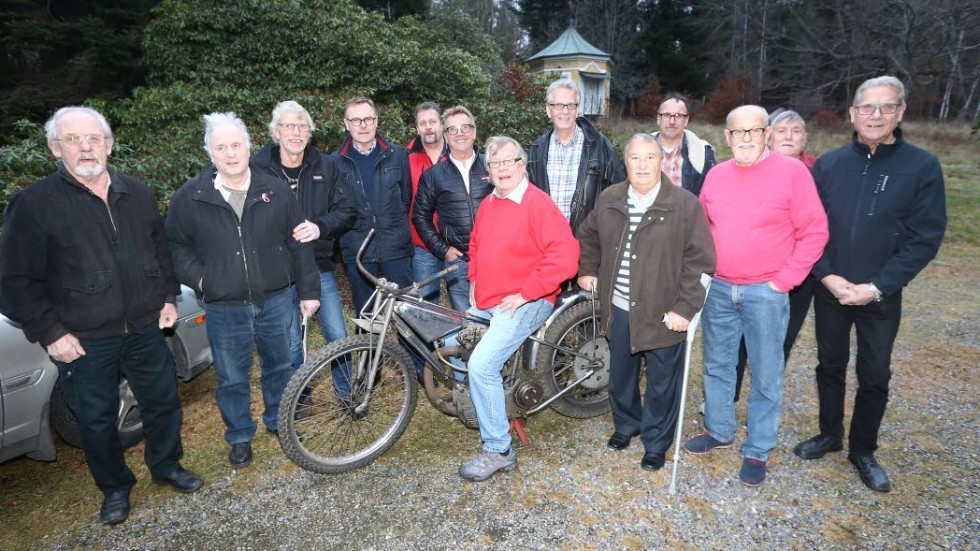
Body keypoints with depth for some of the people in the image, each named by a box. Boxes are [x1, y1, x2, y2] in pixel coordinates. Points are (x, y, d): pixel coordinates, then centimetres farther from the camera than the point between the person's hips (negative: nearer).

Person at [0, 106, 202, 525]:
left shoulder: (138, 194, 4)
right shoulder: (34, 204, -9)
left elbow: (162, 250, 16)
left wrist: (169, 297, 9)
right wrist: (48, 333, -11)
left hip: (146, 330, 4)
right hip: (84, 343, -3)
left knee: (163, 401, 15)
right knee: (97, 420, 11)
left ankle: (166, 466, 39)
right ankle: (115, 487, 34)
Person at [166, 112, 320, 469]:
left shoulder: (276, 191, -3)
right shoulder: (189, 198, -4)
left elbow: (298, 244, 1)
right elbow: (177, 248, 7)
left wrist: (308, 290, 1)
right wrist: (199, 279, -8)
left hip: (276, 300, 1)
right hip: (224, 309, -1)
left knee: (280, 366, 18)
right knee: (232, 379, 12)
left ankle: (278, 421, 41)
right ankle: (240, 436, 34)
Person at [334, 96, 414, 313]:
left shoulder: (397, 155, 4)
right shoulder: (336, 162, 3)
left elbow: (407, 196, 9)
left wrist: (397, 227, 7)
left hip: (396, 248, 0)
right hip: (358, 252, 0)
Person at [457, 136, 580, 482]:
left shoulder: (538, 204, -14)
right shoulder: (488, 204, 10)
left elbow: (565, 257, -23)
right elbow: (476, 245, 28)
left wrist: (524, 293, -21)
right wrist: (475, 281, 13)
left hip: (524, 304, -9)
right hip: (485, 303, 9)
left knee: (481, 364, -22)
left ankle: (498, 451, -6)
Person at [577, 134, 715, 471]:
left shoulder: (685, 205, -11)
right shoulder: (609, 200, 4)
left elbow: (700, 259, -13)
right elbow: (588, 236, 22)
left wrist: (685, 307, -17)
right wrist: (587, 270, 13)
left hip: (663, 314, -4)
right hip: (619, 310, 5)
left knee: (661, 384, 10)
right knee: (620, 375, 21)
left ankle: (656, 443, 31)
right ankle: (626, 424, 46)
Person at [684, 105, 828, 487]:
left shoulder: (792, 172, -8)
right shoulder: (716, 175, 6)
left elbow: (814, 232, -8)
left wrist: (785, 279, -11)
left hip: (766, 292, -4)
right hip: (718, 289, 5)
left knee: (766, 375, 5)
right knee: (716, 366, 16)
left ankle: (758, 451, 22)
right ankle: (718, 431, 35)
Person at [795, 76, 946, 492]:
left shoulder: (922, 167, -7)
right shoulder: (828, 164, -2)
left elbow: (925, 239, -10)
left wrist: (877, 286, -16)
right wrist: (827, 276, -13)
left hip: (881, 296, -1)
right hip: (828, 289, 2)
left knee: (874, 376, 10)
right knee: (830, 365, 15)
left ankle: (863, 451, 29)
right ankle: (830, 434, 35)